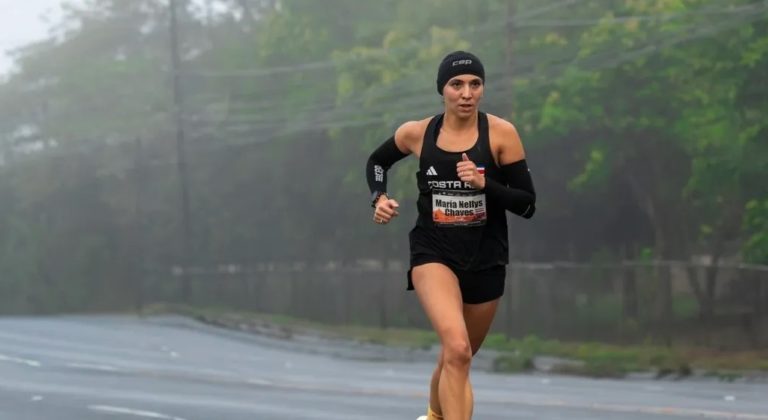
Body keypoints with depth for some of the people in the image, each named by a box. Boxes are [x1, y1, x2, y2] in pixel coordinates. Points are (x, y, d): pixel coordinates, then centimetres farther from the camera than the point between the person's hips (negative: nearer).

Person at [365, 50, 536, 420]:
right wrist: (379, 197, -1)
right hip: (434, 253, -2)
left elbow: (527, 204, -8)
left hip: (486, 258, 2)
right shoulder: (416, 133, -4)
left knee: (457, 356, 20)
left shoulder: (501, 134, -9)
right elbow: (377, 161, 18)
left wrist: (484, 184, -24)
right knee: (457, 350, -26)